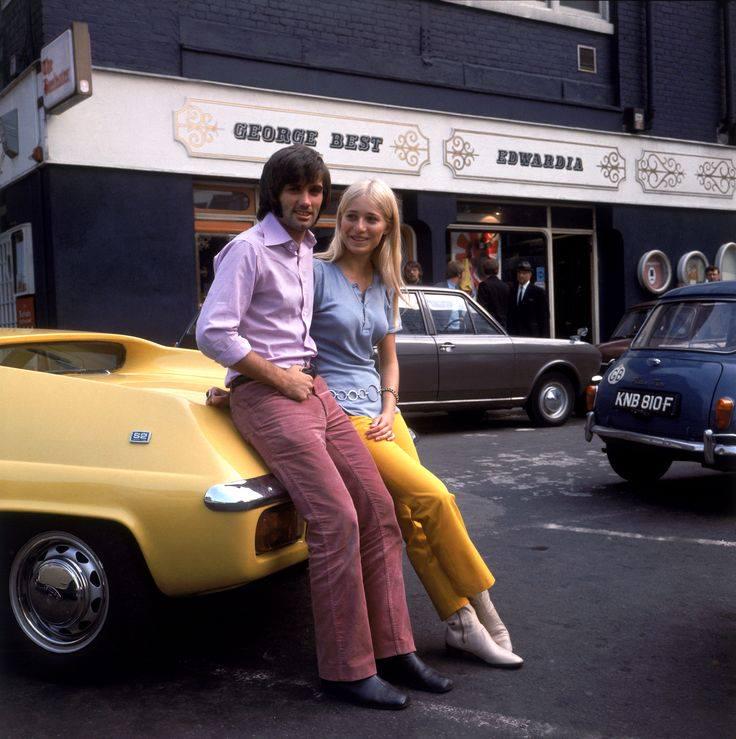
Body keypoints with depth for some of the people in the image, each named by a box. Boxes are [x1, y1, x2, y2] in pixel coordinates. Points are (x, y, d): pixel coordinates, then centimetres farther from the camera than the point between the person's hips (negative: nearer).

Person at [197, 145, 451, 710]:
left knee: (378, 510, 1)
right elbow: (213, 333, -16)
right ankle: (347, 669, -5)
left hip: (312, 388, 8)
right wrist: (279, 377, -12)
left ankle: (392, 649, 10)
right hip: (264, 394, -8)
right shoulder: (248, 250, -8)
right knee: (338, 520, -17)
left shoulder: (306, 248, 17)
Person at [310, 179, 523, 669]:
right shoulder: (318, 273, -6)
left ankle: (461, 622, 6)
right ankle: (483, 612, -1)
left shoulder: (385, 287, 14)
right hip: (337, 410, -6)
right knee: (434, 498, -14)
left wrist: (389, 411, 5)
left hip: (378, 406, 7)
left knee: (415, 519, -2)